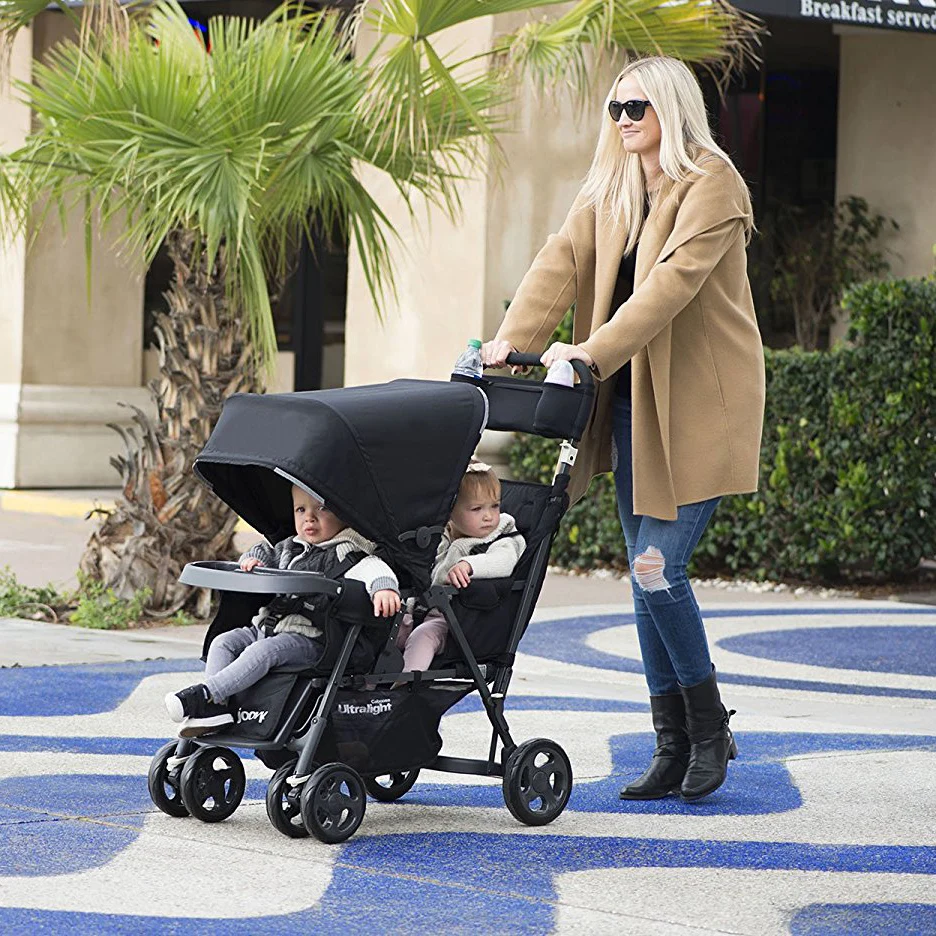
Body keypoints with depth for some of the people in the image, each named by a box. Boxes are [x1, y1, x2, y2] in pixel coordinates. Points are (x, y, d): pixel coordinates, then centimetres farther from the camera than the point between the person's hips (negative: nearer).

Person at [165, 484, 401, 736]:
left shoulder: (346, 555, -4)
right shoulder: (289, 548, 20)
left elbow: (371, 568, -20)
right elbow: (266, 552, 35)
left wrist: (384, 587, -43)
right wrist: (252, 559, 10)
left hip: (307, 638, -8)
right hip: (266, 626, 9)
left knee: (262, 651, -31)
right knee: (223, 642, -7)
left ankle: (205, 694, -37)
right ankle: (216, 706, -22)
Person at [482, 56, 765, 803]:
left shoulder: (712, 185, -10)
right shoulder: (608, 192, 14)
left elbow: (675, 279, -22)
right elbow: (562, 263, 2)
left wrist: (597, 349, -32)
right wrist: (513, 339, -14)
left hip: (699, 402, -7)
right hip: (633, 400, 7)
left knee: (658, 566, -12)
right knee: (647, 573, 5)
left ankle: (710, 729, 6)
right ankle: (673, 749, 11)